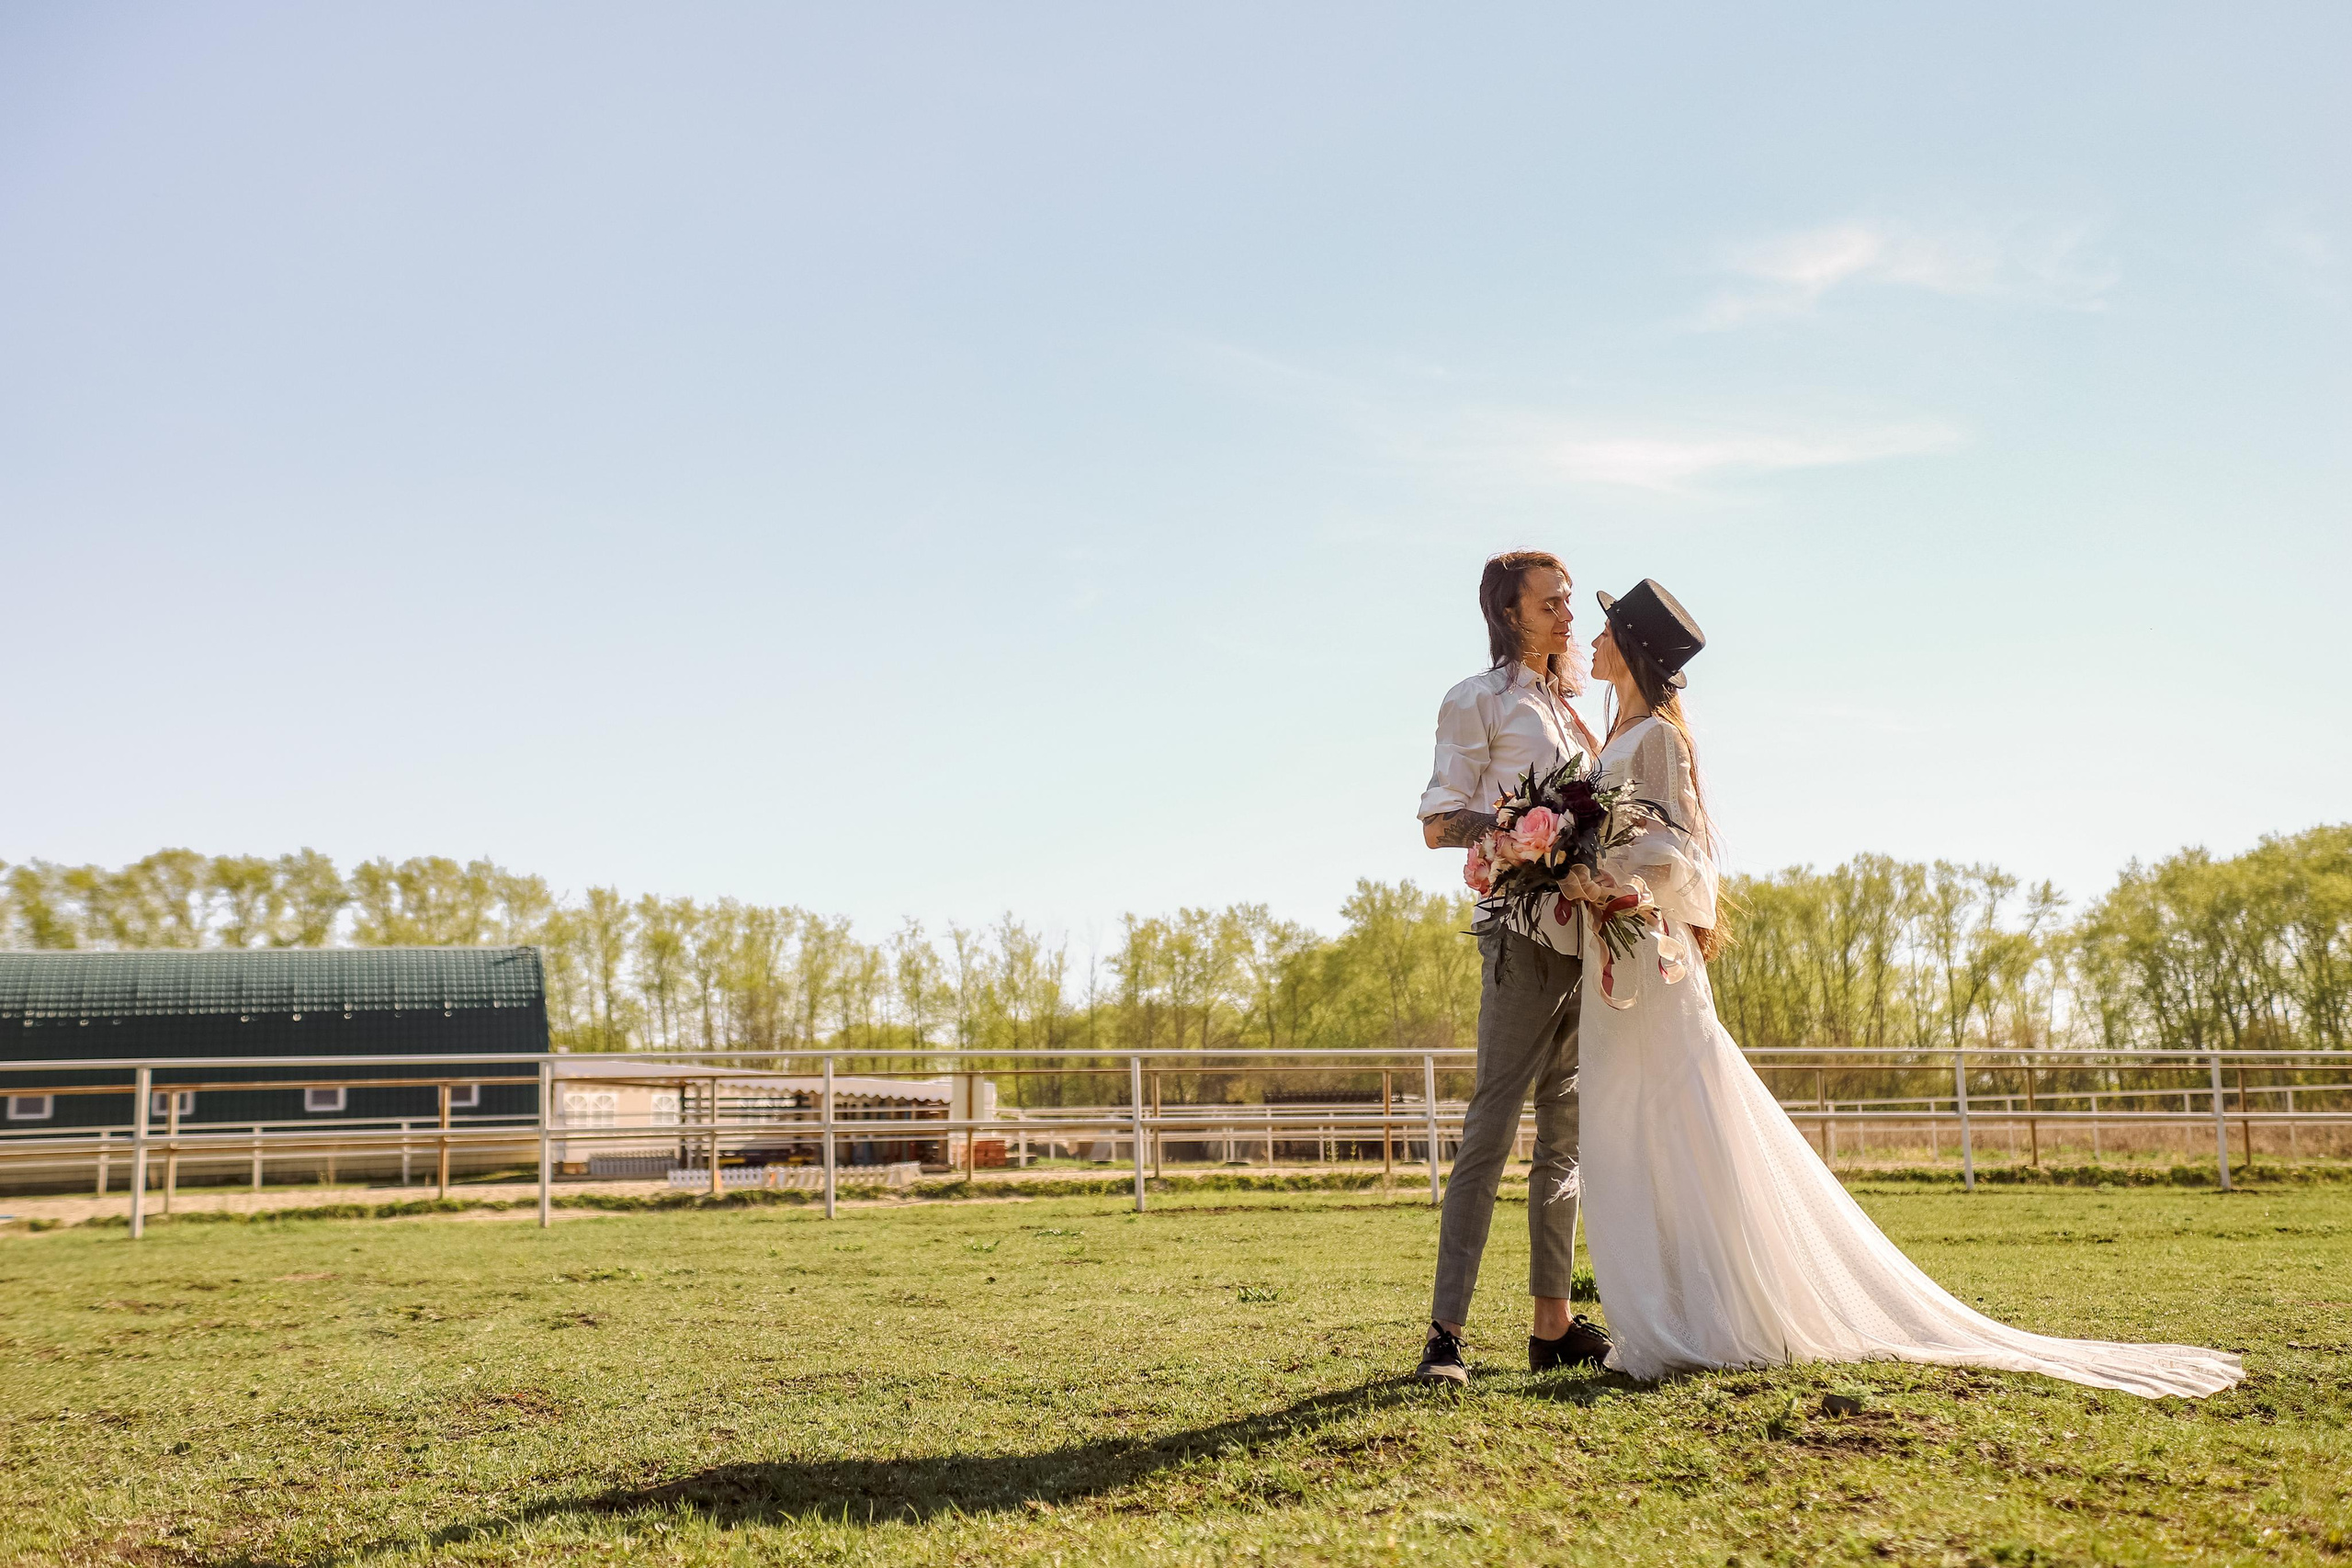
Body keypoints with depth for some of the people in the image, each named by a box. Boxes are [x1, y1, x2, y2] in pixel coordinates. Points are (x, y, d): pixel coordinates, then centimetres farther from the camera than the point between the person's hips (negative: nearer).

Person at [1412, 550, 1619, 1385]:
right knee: (1491, 1127, -12)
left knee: (1566, 1136, 7)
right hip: (1524, 932, -8)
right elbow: (1438, 824, -6)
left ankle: (1553, 1325, 11)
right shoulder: (1479, 701, 1)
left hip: (1587, 933, 8)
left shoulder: (1568, 707, 22)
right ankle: (1446, 1330, -13)